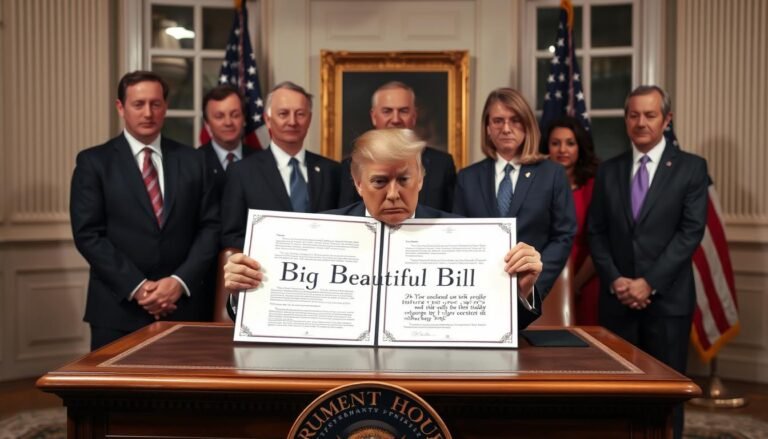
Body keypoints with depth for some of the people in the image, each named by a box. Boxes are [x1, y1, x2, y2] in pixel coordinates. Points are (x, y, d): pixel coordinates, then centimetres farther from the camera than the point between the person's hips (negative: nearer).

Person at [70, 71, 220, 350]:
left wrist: (180, 281, -9)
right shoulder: (93, 162, 2)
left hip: (184, 305, 2)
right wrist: (136, 286, -13)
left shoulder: (192, 160, 8)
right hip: (118, 309, -1)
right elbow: (88, 234, -5)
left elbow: (210, 227, 3)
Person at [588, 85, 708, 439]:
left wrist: (649, 283, -14)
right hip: (617, 298, 2)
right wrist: (615, 281, -7)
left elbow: (691, 232, -7)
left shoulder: (691, 168, 1)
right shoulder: (608, 171, 10)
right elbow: (596, 234, 7)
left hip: (667, 298, -2)